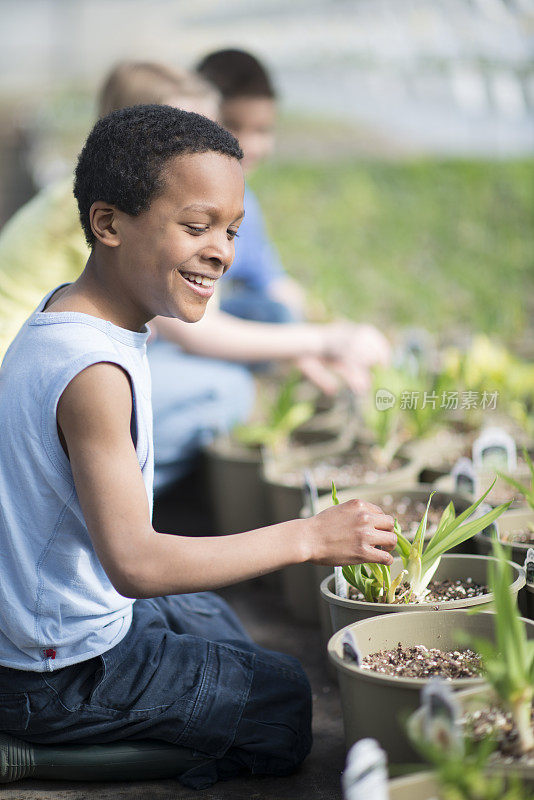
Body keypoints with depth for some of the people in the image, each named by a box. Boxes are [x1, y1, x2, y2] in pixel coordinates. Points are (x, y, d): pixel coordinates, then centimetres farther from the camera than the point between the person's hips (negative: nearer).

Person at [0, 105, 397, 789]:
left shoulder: (66, 308, 0)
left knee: (215, 620, 31)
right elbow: (134, 563, -36)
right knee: (284, 697, 4)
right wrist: (308, 537, -32)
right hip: (62, 679, -9)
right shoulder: (93, 373, -31)